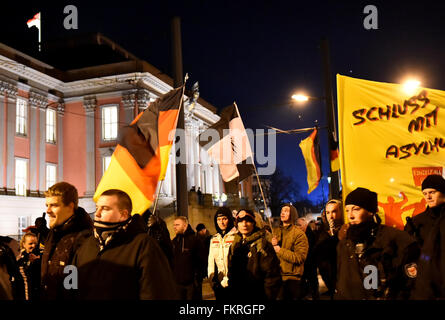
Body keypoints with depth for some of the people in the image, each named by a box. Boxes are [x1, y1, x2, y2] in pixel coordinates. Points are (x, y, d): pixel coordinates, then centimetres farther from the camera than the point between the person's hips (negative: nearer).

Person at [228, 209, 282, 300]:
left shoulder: (262, 244, -13)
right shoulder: (235, 245, 7)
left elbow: (272, 275, -16)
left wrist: (268, 297, -16)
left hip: (257, 296, -6)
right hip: (237, 296, 6)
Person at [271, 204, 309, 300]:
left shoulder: (299, 234, -7)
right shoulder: (275, 231, 10)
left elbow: (300, 258, -17)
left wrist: (280, 250, -17)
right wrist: (272, 245, -9)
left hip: (292, 279, -5)